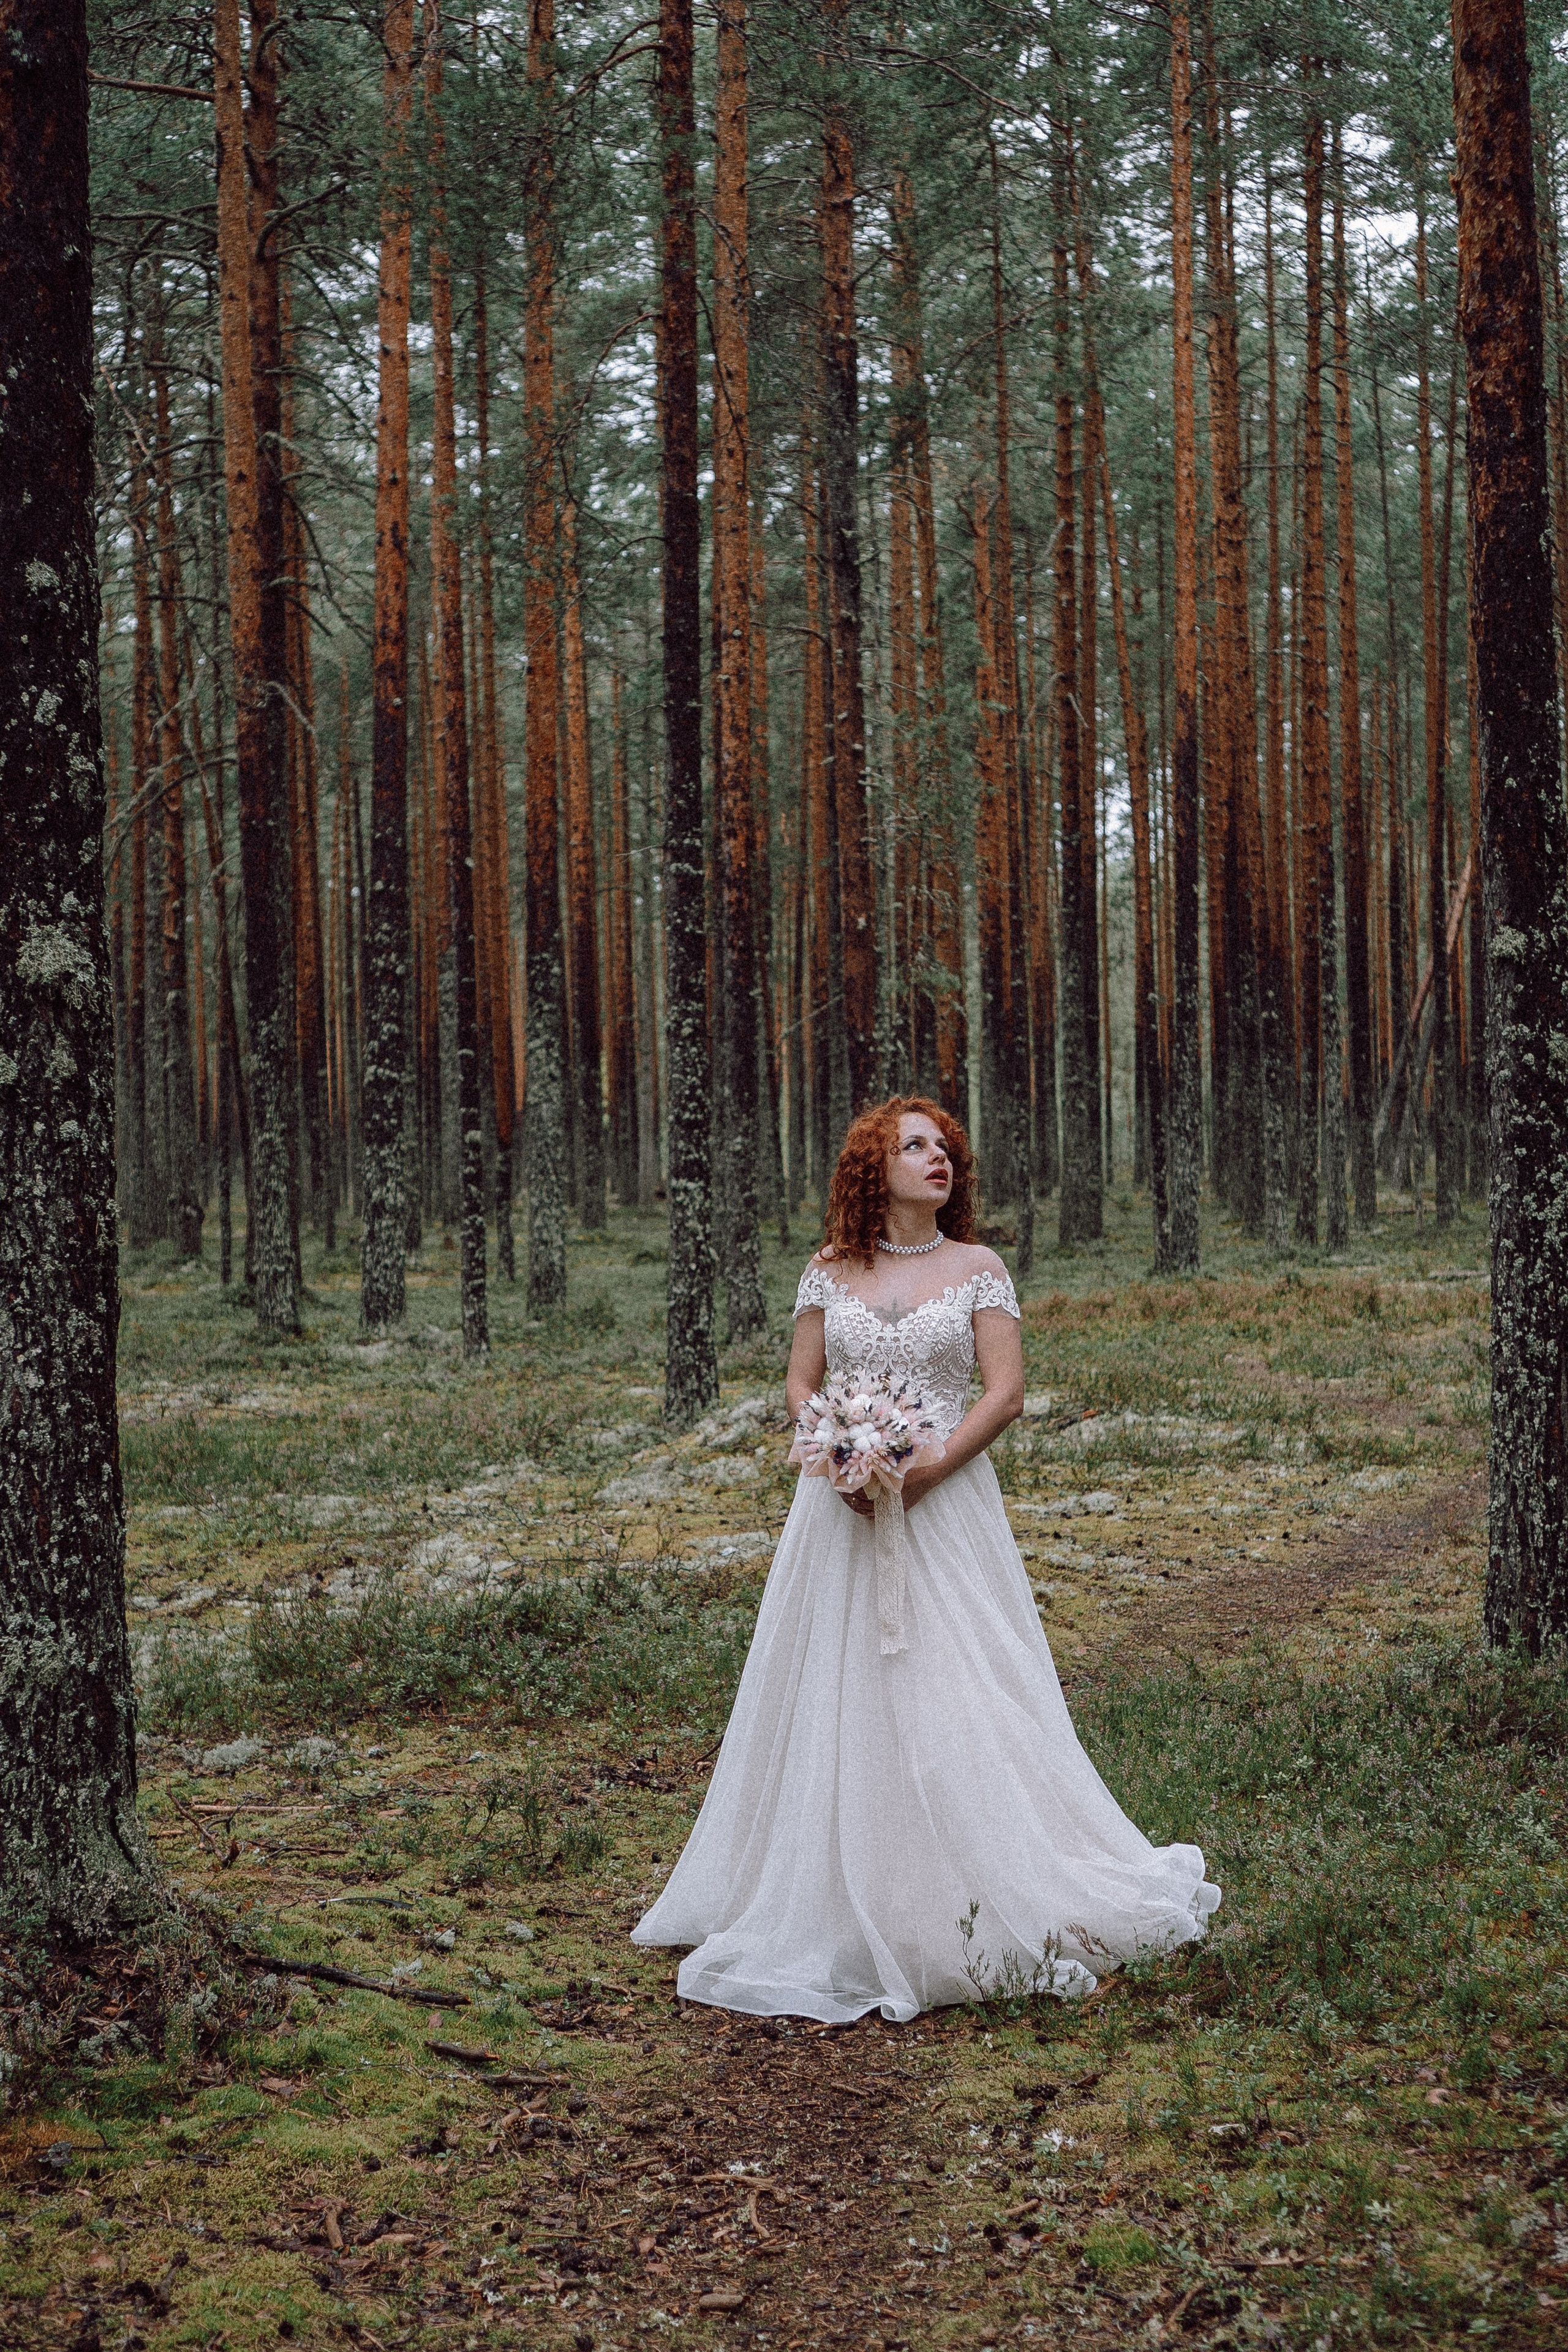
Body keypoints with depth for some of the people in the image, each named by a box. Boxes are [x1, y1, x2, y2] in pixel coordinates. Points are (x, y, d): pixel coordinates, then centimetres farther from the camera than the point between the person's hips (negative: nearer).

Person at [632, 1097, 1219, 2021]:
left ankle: (969, 1910, 0)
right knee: (837, 1696, 4)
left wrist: (921, 1473, -14)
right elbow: (801, 1384, 8)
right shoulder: (830, 1272, 8)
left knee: (952, 1695, -6)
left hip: (944, 1504, -2)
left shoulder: (979, 1268, 2)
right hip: (843, 1506, 2)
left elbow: (1007, 1393, -4)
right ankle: (838, 1910, 14)